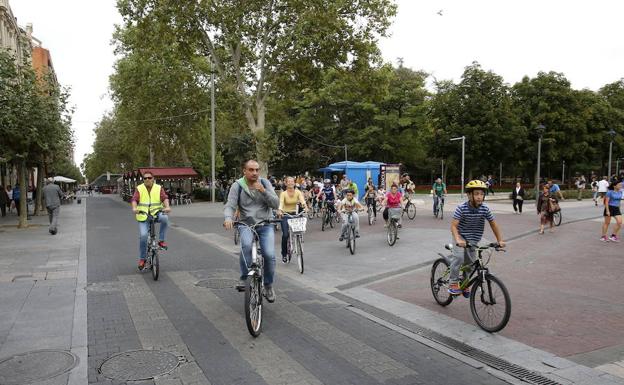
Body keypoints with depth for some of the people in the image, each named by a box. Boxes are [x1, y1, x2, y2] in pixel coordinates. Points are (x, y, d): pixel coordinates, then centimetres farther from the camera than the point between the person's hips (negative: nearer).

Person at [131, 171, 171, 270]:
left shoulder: (159, 188, 3)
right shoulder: (139, 189, 4)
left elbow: (164, 198, -9)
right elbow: (134, 199, -8)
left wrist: (167, 207, -30)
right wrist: (134, 208, -29)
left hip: (156, 213, 0)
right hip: (143, 216, 0)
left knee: (165, 218, -34)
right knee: (143, 236, -13)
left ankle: (161, 240, -16)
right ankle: (142, 258, 6)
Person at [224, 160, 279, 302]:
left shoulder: (265, 183, 2)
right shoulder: (237, 186, -1)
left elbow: (276, 204, -3)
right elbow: (230, 205, -9)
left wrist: (263, 191, -18)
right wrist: (228, 218, -30)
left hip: (266, 224, 1)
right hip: (246, 224, -1)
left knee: (269, 255, -17)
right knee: (246, 245, -33)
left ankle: (268, 285, 8)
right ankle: (244, 278, -14)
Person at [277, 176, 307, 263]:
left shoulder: (298, 192, -4)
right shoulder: (283, 193, -12)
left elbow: (302, 200, -21)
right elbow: (281, 203, -28)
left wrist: (305, 206, -43)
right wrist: (279, 210, -48)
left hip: (294, 214, 3)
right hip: (285, 215, -3)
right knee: (285, 235, -13)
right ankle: (284, 255, 5)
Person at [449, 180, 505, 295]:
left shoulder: (485, 209, -12)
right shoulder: (462, 208, -23)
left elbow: (493, 224, 0)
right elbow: (453, 225, -26)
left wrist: (500, 240, -4)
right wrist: (458, 239, -41)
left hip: (473, 239, 4)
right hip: (461, 236, -4)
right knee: (458, 257, -24)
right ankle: (453, 283, -10)